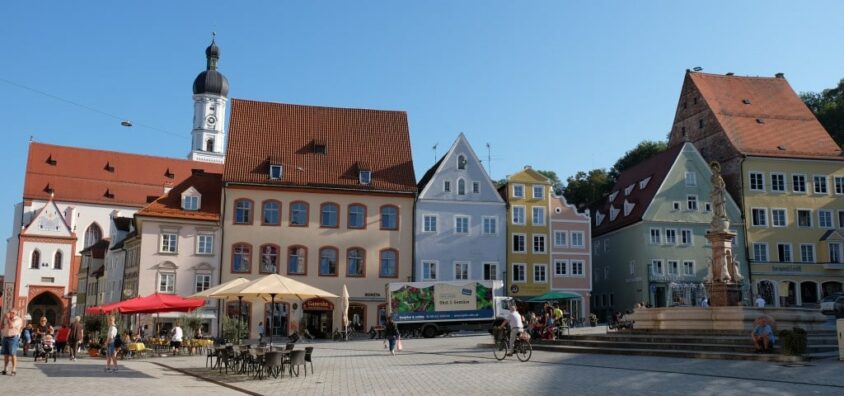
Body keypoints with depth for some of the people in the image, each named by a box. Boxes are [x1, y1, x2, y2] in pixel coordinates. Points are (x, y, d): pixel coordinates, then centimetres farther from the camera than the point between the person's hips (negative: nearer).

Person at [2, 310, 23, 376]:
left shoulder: (18, 320, -5)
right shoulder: (6, 319, 17)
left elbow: (11, 326, -20)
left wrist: (8, 318, -13)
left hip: (13, 338, -6)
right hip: (5, 337, 6)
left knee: (13, 354, -11)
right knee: (6, 354, 6)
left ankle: (14, 370, -11)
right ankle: (5, 369, 12)